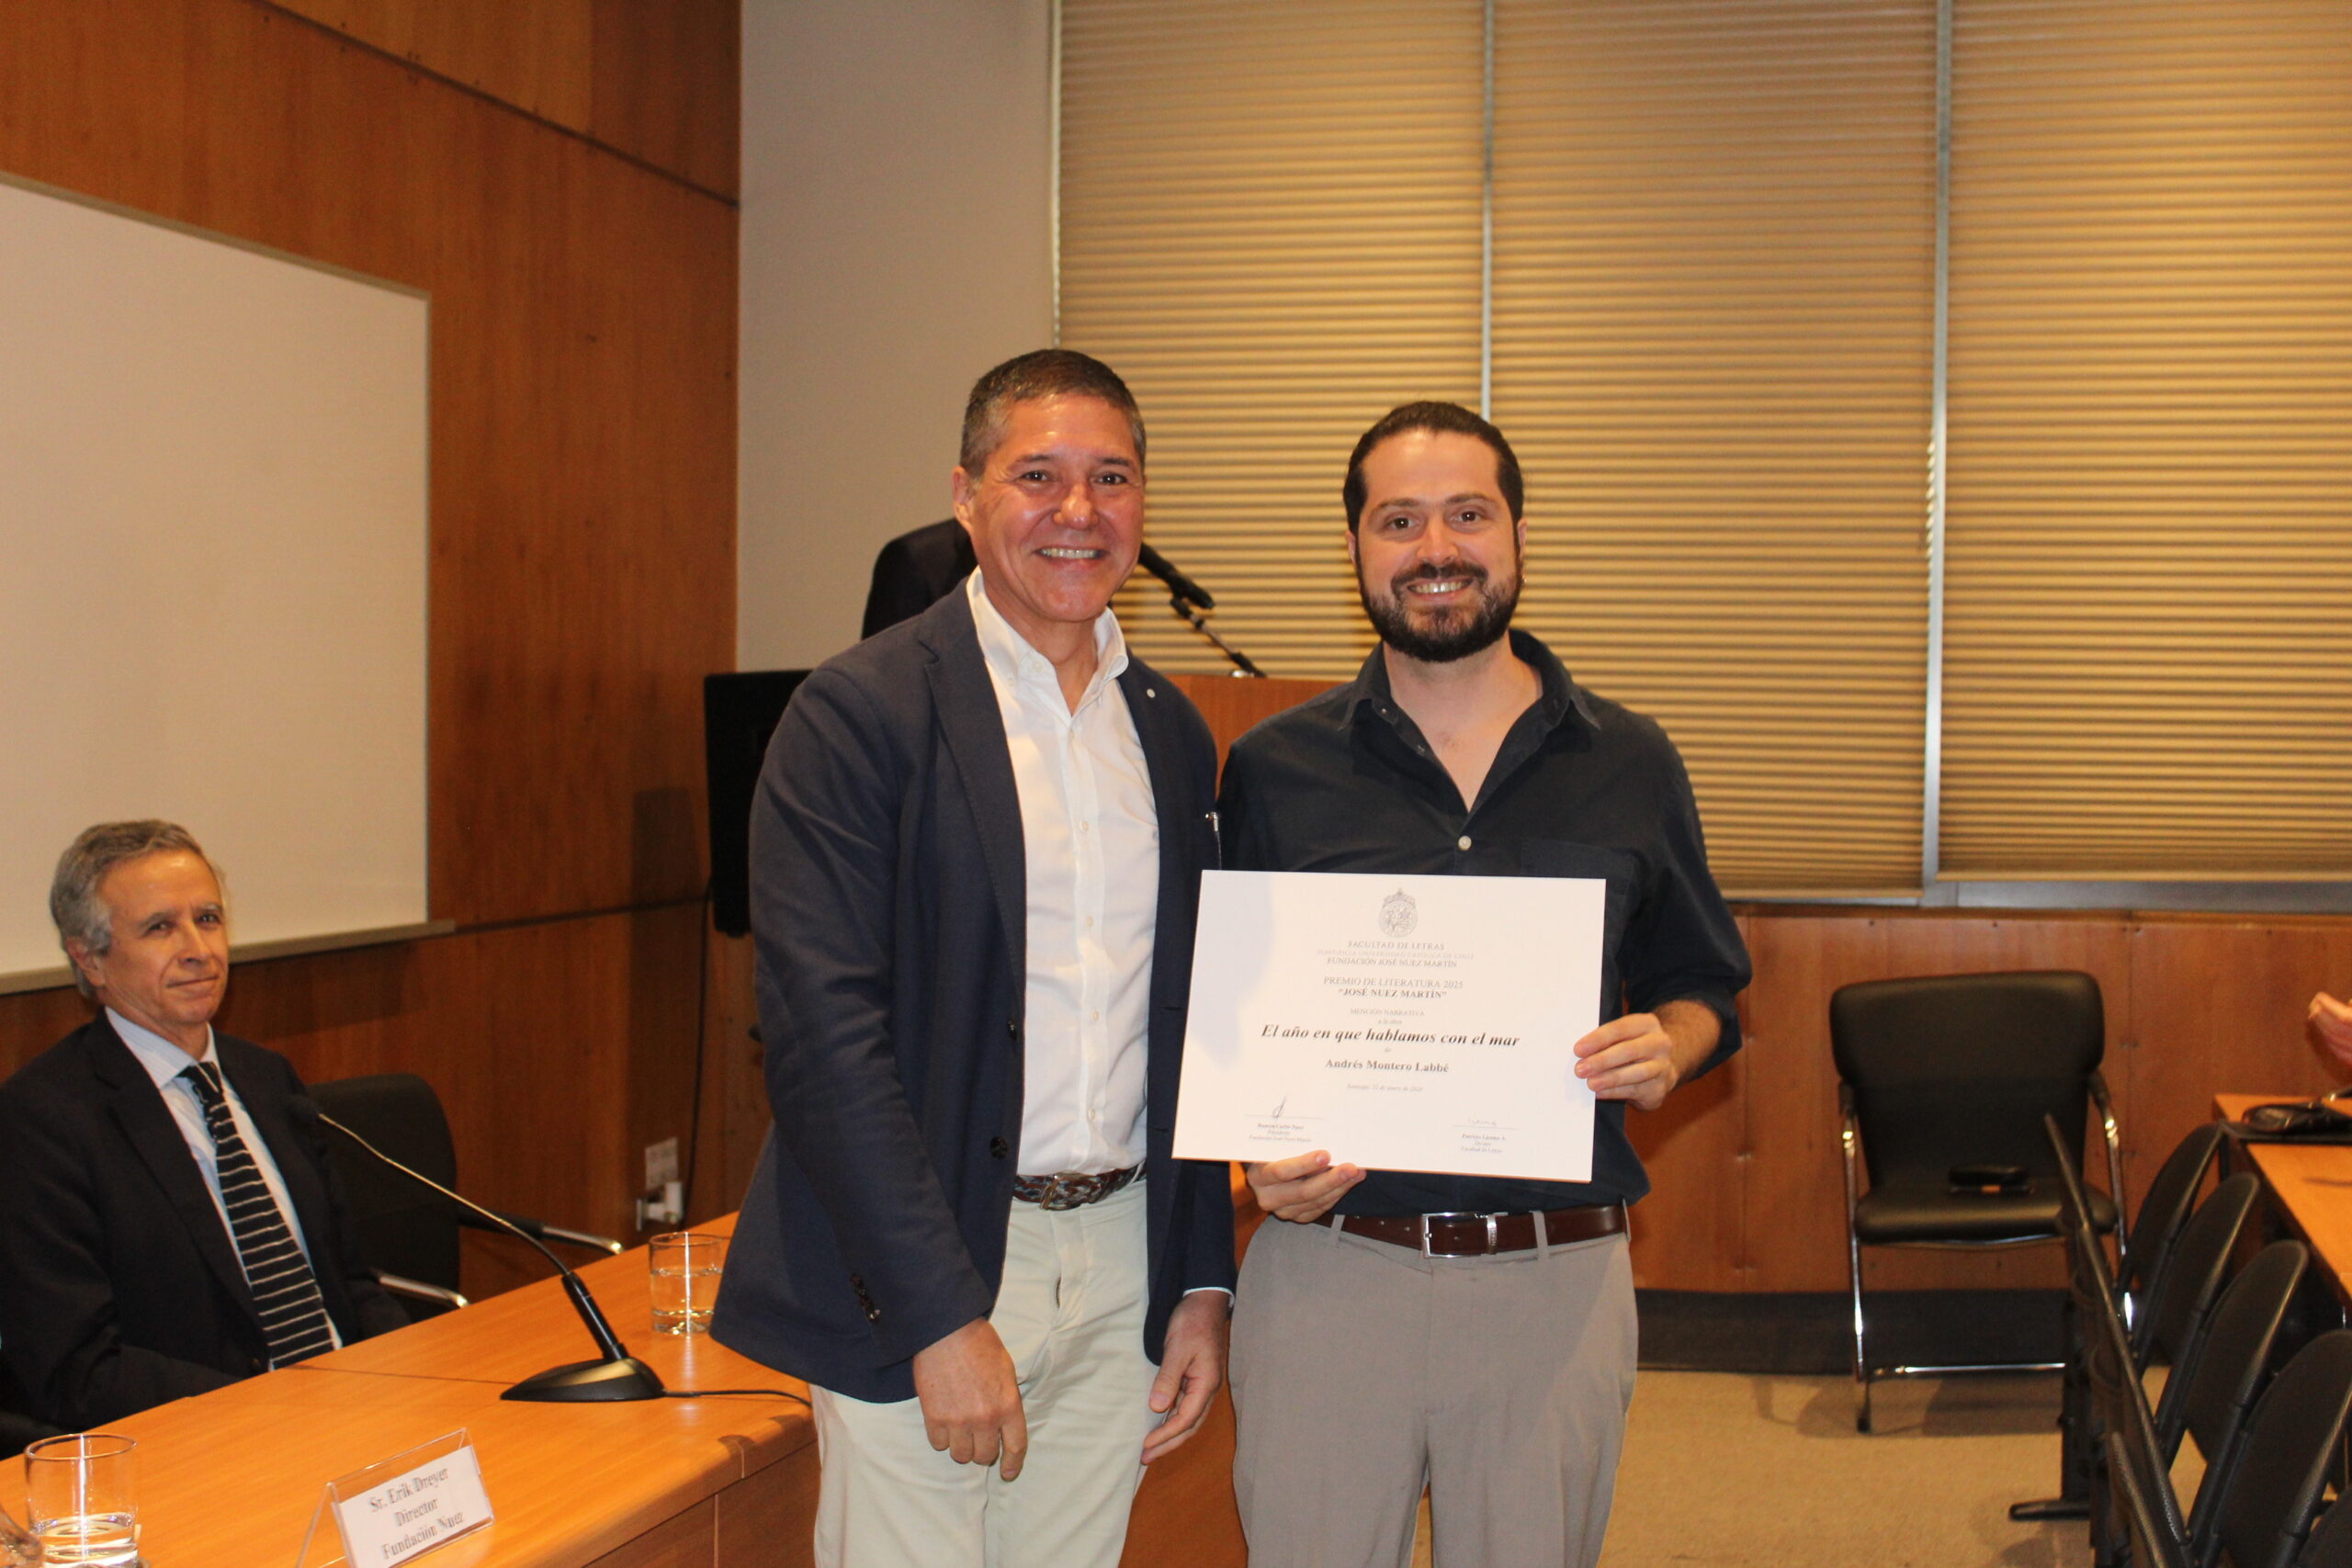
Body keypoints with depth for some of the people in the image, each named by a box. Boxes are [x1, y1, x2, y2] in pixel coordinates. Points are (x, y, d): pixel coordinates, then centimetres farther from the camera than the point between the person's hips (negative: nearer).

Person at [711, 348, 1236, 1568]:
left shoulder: (1171, 731, 11)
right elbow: (822, 1030, -14)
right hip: (915, 1281, -5)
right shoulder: (862, 713, -8)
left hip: (1119, 1270, 5)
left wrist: (1203, 1283, 11)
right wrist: (942, 1317, -17)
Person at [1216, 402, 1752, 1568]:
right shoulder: (1272, 770, 3)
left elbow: (1700, 982, 15)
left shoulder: (1631, 767, 6)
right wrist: (1262, 1152, -10)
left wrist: (1667, 1048, -7)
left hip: (1559, 1282, 1)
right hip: (1326, 1267, -1)